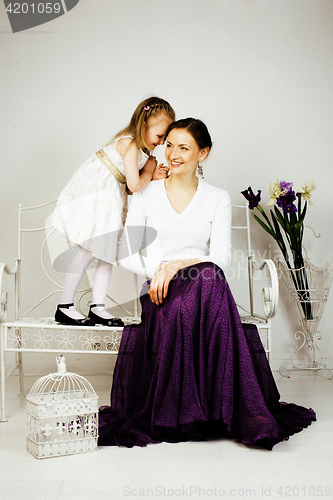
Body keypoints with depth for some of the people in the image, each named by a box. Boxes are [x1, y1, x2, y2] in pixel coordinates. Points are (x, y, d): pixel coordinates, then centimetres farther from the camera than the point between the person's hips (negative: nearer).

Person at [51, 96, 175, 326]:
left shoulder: (142, 148, 8)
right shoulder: (130, 144, -21)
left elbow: (131, 184, 8)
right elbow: (134, 185, -28)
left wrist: (153, 175, -8)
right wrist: (149, 173, -8)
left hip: (111, 201, 10)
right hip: (91, 196, -9)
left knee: (108, 251, 6)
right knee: (87, 252, -7)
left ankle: (98, 307, 12)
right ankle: (65, 307, 5)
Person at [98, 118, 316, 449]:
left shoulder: (218, 199, 9)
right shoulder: (146, 195, 10)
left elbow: (221, 259, -1)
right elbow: (126, 254, 4)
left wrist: (176, 265, -16)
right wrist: (158, 270, -14)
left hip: (205, 290, 1)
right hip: (158, 294, 0)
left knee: (207, 277, -37)